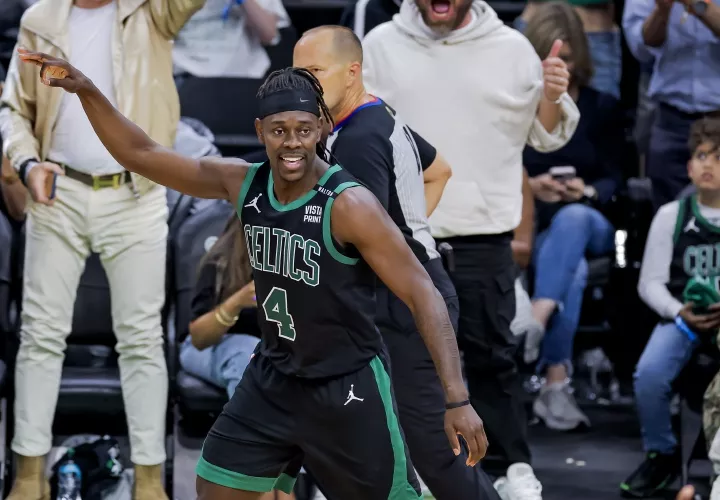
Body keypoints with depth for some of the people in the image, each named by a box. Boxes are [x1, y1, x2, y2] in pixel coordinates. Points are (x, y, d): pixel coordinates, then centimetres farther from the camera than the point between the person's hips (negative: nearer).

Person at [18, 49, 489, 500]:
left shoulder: (349, 205, -22)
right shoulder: (244, 184, -4)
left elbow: (422, 293, -21)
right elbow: (143, 155, 3)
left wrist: (458, 400, -27)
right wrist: (88, 92, -10)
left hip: (348, 390, -6)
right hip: (273, 380, 6)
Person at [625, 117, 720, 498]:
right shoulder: (671, 216, 6)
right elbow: (650, 282, 4)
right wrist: (679, 311, -14)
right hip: (684, 314, 1)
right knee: (649, 375, -26)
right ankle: (661, 456, 0)